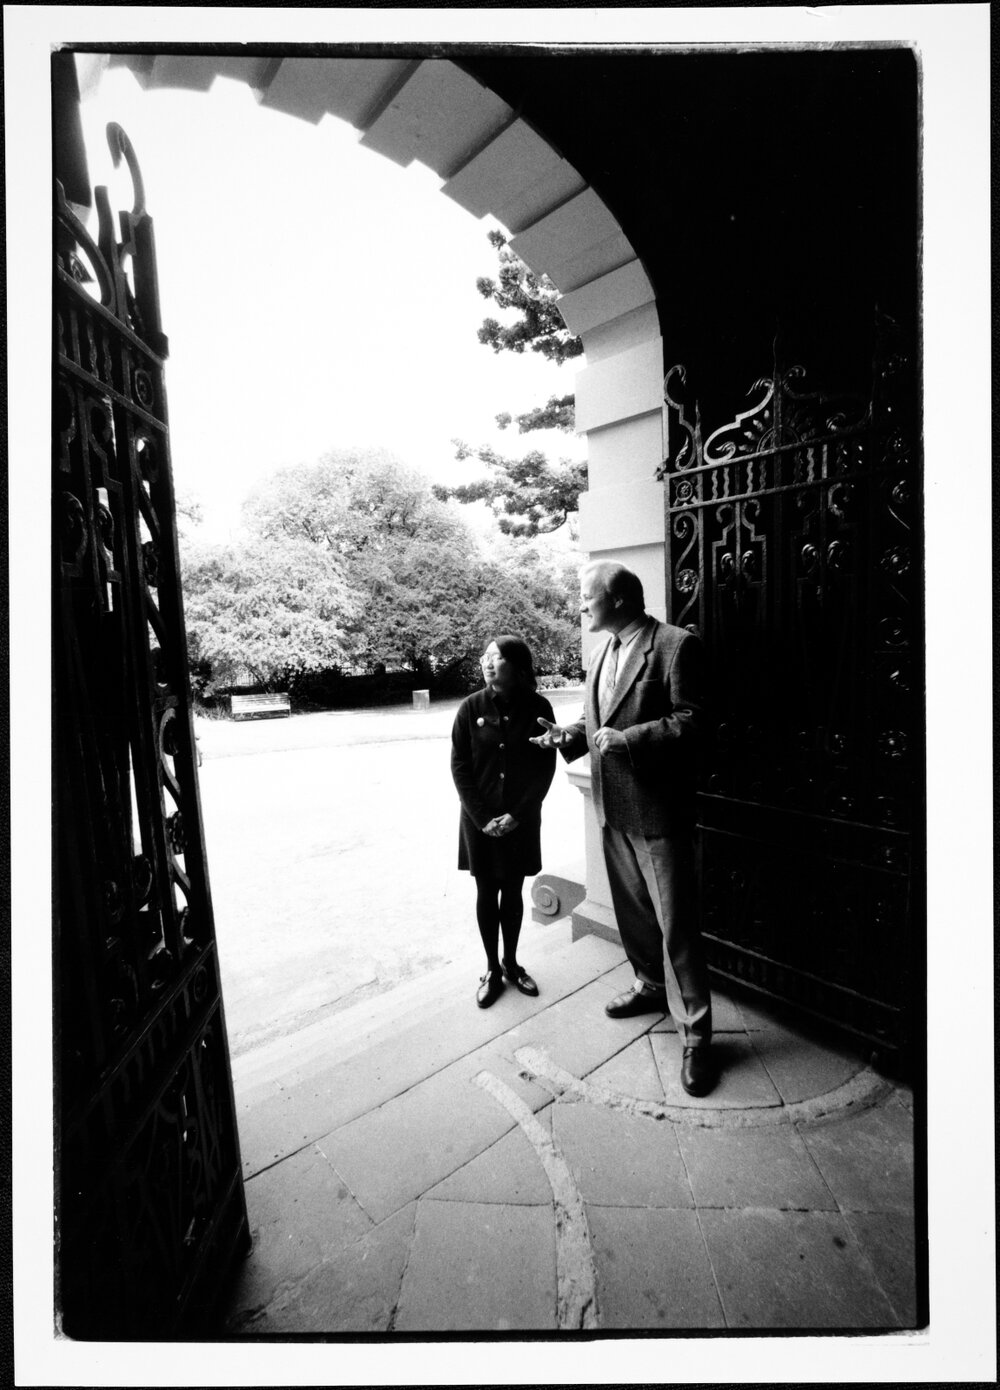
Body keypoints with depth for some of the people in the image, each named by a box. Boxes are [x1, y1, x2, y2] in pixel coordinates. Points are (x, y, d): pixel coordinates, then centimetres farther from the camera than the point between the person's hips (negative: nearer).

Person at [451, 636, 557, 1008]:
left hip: (521, 819, 0)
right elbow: (459, 767, -5)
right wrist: (483, 817, -11)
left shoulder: (537, 708, -8)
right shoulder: (471, 708, -7)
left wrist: (517, 814, -11)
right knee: (486, 892, 11)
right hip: (480, 819, 0)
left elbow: (545, 767, -5)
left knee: (512, 892, 13)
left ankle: (511, 963, 34)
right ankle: (492, 969, 28)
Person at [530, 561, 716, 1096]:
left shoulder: (676, 645, -13)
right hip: (612, 806, 8)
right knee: (630, 908, 22)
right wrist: (569, 734, -1)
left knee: (676, 922, 2)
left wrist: (626, 739, -24)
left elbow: (690, 721, -17)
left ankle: (695, 1032, 19)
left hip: (658, 809, -8)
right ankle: (651, 985, 44)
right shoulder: (602, 652, 12)